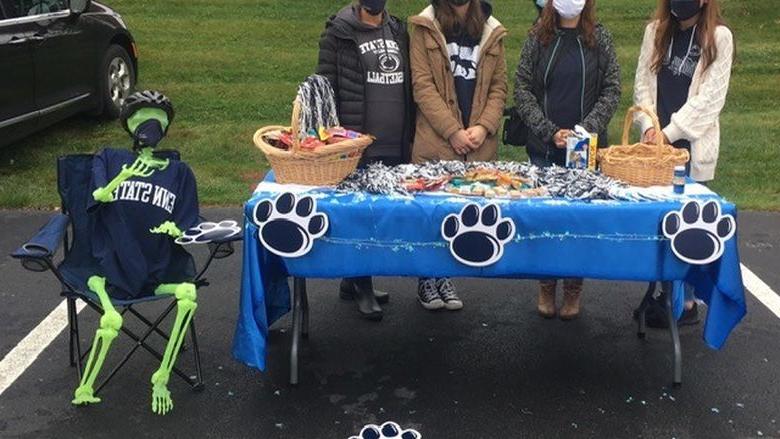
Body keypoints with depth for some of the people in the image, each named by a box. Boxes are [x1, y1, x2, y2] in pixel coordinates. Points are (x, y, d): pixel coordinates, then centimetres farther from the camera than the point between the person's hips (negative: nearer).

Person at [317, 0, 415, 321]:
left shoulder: (398, 31, 14)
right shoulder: (338, 32, -2)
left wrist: (411, 133, 12)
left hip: (396, 149, 5)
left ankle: (352, 281, 24)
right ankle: (362, 287, 14)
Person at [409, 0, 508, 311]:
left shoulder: (491, 32, 11)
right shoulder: (425, 28, 1)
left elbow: (498, 86, 10)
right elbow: (422, 85, -6)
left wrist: (484, 126, -6)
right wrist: (452, 131, -12)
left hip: (480, 144, 3)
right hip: (435, 142, -3)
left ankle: (445, 276, 20)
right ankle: (427, 278, 18)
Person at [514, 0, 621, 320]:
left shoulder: (600, 38, 3)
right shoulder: (538, 37, 3)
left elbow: (612, 90, 1)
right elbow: (522, 89, 0)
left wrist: (585, 129, -12)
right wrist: (550, 131, -10)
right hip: (544, 148, 0)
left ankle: (573, 290, 18)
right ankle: (546, 286, 20)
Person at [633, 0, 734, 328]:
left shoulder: (719, 37, -2)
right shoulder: (655, 31, 9)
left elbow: (711, 97, -7)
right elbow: (643, 82, 7)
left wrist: (670, 132, -11)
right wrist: (649, 126, -7)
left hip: (693, 144, -4)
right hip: (657, 143, 4)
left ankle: (685, 302, 10)